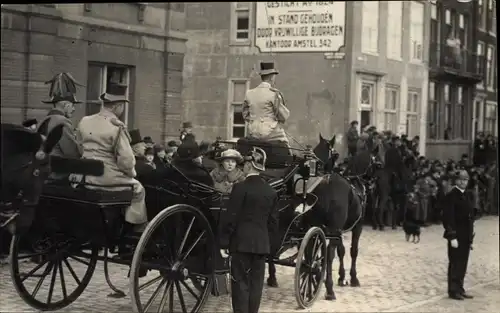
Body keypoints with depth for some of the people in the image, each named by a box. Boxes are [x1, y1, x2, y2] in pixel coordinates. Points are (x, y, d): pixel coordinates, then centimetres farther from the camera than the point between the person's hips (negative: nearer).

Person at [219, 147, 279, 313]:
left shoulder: (240, 187, -11)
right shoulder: (271, 191, 6)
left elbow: (230, 218, -11)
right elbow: (273, 221, 9)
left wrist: (224, 243, -5)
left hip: (242, 242, -5)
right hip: (262, 243, 5)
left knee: (240, 282, 0)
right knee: (256, 283, 9)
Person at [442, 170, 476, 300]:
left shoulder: (465, 196, 13)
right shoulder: (452, 195, -13)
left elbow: (469, 216, 16)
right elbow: (448, 217, -18)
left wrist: (470, 237, 14)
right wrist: (452, 237, -21)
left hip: (465, 236, 8)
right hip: (456, 236, -8)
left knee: (463, 264, 12)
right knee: (455, 264, -1)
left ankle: (460, 289, 21)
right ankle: (453, 291, 7)